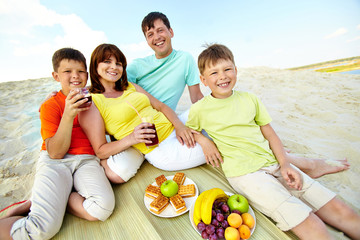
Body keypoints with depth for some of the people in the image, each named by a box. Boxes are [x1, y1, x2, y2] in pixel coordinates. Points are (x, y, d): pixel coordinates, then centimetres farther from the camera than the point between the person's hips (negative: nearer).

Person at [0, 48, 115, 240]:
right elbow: (55, 153, -9)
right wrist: (68, 116, -21)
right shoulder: (50, 106, 2)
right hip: (55, 162, -3)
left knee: (104, 208, -25)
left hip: (86, 160, 3)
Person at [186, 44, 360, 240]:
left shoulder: (250, 99, 8)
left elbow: (270, 134, 10)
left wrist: (285, 164, -1)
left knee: (340, 211, 1)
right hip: (244, 172, -4)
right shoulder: (199, 109, -3)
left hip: (274, 164, 5)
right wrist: (203, 140, -9)